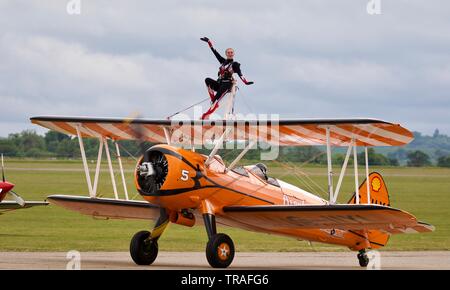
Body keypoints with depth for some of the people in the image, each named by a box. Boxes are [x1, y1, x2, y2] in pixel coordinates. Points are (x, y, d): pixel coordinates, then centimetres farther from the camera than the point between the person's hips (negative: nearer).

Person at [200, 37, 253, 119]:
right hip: (219, 84, 6)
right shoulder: (223, 61, 16)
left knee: (215, 101, -22)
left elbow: (240, 74, -9)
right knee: (207, 80, -22)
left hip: (227, 85, -6)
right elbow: (215, 52, 18)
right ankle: (213, 100, -22)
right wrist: (209, 42, 19)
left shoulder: (235, 64, 2)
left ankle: (206, 115, -29)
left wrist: (246, 82, -26)